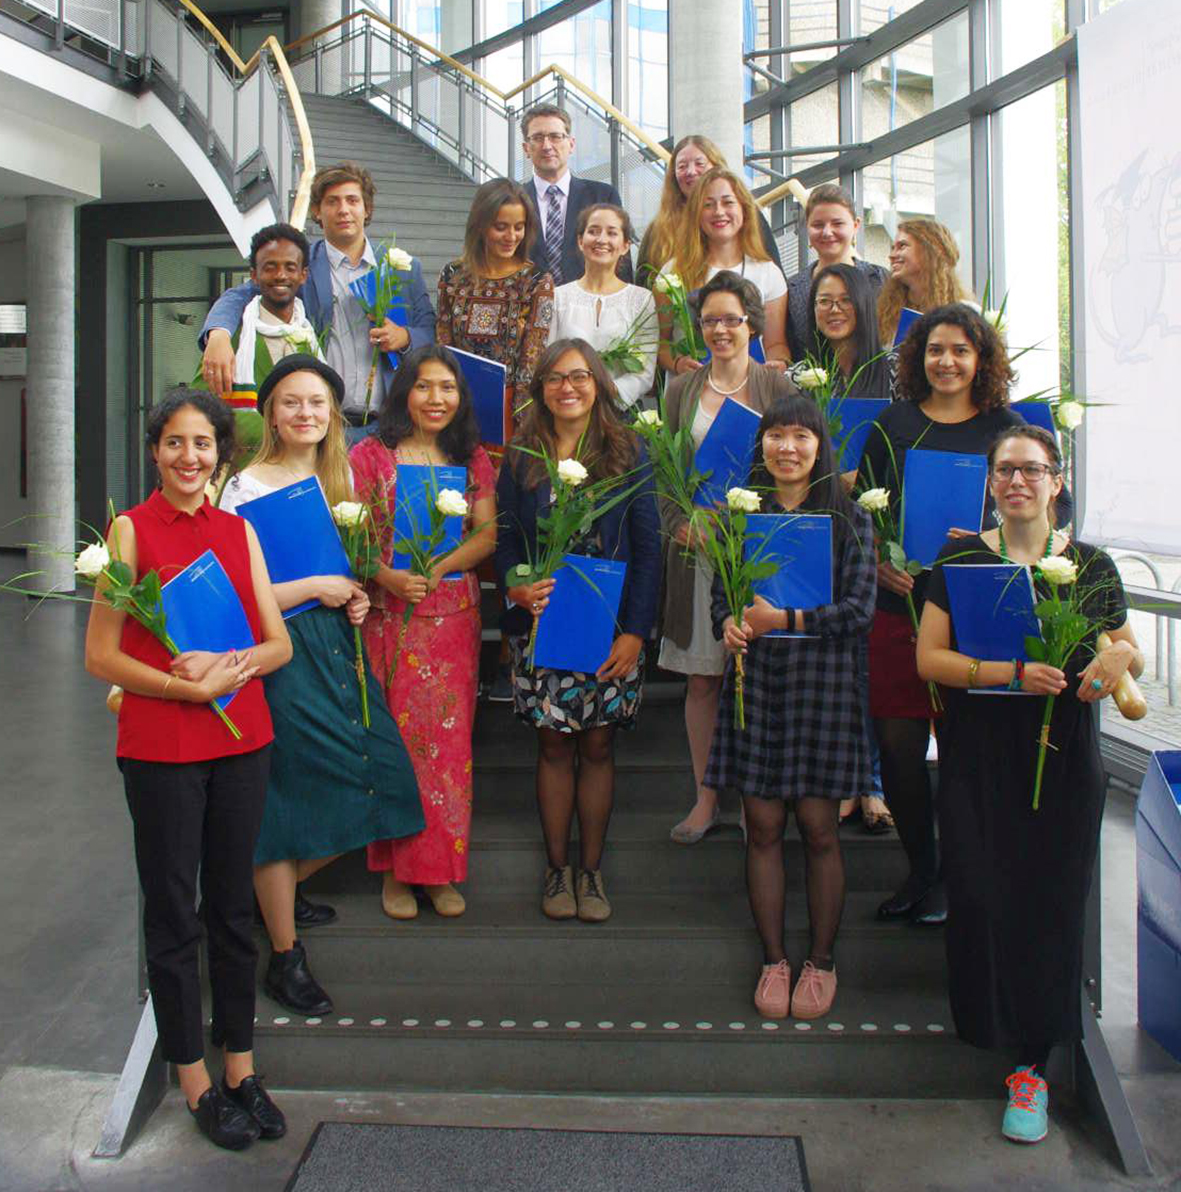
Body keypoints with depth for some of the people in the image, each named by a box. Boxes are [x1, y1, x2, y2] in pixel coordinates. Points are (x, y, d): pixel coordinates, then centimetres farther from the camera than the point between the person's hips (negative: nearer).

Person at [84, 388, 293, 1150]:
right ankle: (196, 1082, 20)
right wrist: (186, 686, -17)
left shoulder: (240, 531, 8)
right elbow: (100, 655, -7)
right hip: (160, 748, -4)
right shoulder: (132, 529, -3)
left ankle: (242, 1069, 26)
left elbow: (279, 643, 7)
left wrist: (230, 666, -13)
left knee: (233, 909, 13)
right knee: (174, 915, 7)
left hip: (241, 741, 4)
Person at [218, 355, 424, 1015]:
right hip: (281, 654, -7)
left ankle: (276, 892, 31)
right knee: (286, 795, -2)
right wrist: (316, 588, -13)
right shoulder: (245, 490, -9)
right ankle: (285, 955, 14)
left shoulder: (340, 479, 12)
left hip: (338, 645, 7)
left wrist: (359, 594, 1)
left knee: (368, 782, 5)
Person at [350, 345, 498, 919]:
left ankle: (442, 869, 14)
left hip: (453, 615, 2)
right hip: (389, 615, -2)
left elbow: (488, 533, 1)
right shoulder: (371, 455, 2)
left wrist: (437, 572, -14)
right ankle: (397, 867, 9)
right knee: (394, 736, -1)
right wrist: (387, 576, -20)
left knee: (449, 738, 4)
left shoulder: (472, 459, 10)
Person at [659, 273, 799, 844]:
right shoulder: (682, 390, 11)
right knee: (700, 680, 4)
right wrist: (681, 526, -5)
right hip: (696, 551, 2)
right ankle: (706, 798, 14)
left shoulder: (777, 387, 4)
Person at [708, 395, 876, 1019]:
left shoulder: (849, 519, 1)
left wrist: (787, 618, -17)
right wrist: (729, 624, -15)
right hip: (755, 680, 2)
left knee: (818, 829, 3)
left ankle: (821, 961, 21)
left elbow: (860, 610, -5)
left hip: (822, 680, -2)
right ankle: (773, 960, 20)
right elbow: (719, 592, 8)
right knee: (762, 827, 5)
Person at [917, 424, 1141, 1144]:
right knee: (981, 892, -7)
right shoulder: (960, 561, 3)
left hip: (1063, 758, 1)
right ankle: (994, 1024, 19)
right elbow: (929, 658, -4)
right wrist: (1011, 673, -18)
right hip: (978, 754, 0)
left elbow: (1133, 654, 11)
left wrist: (1120, 656, -14)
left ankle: (1033, 1064, 11)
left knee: (1051, 901, -1)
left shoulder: (1092, 566, 6)